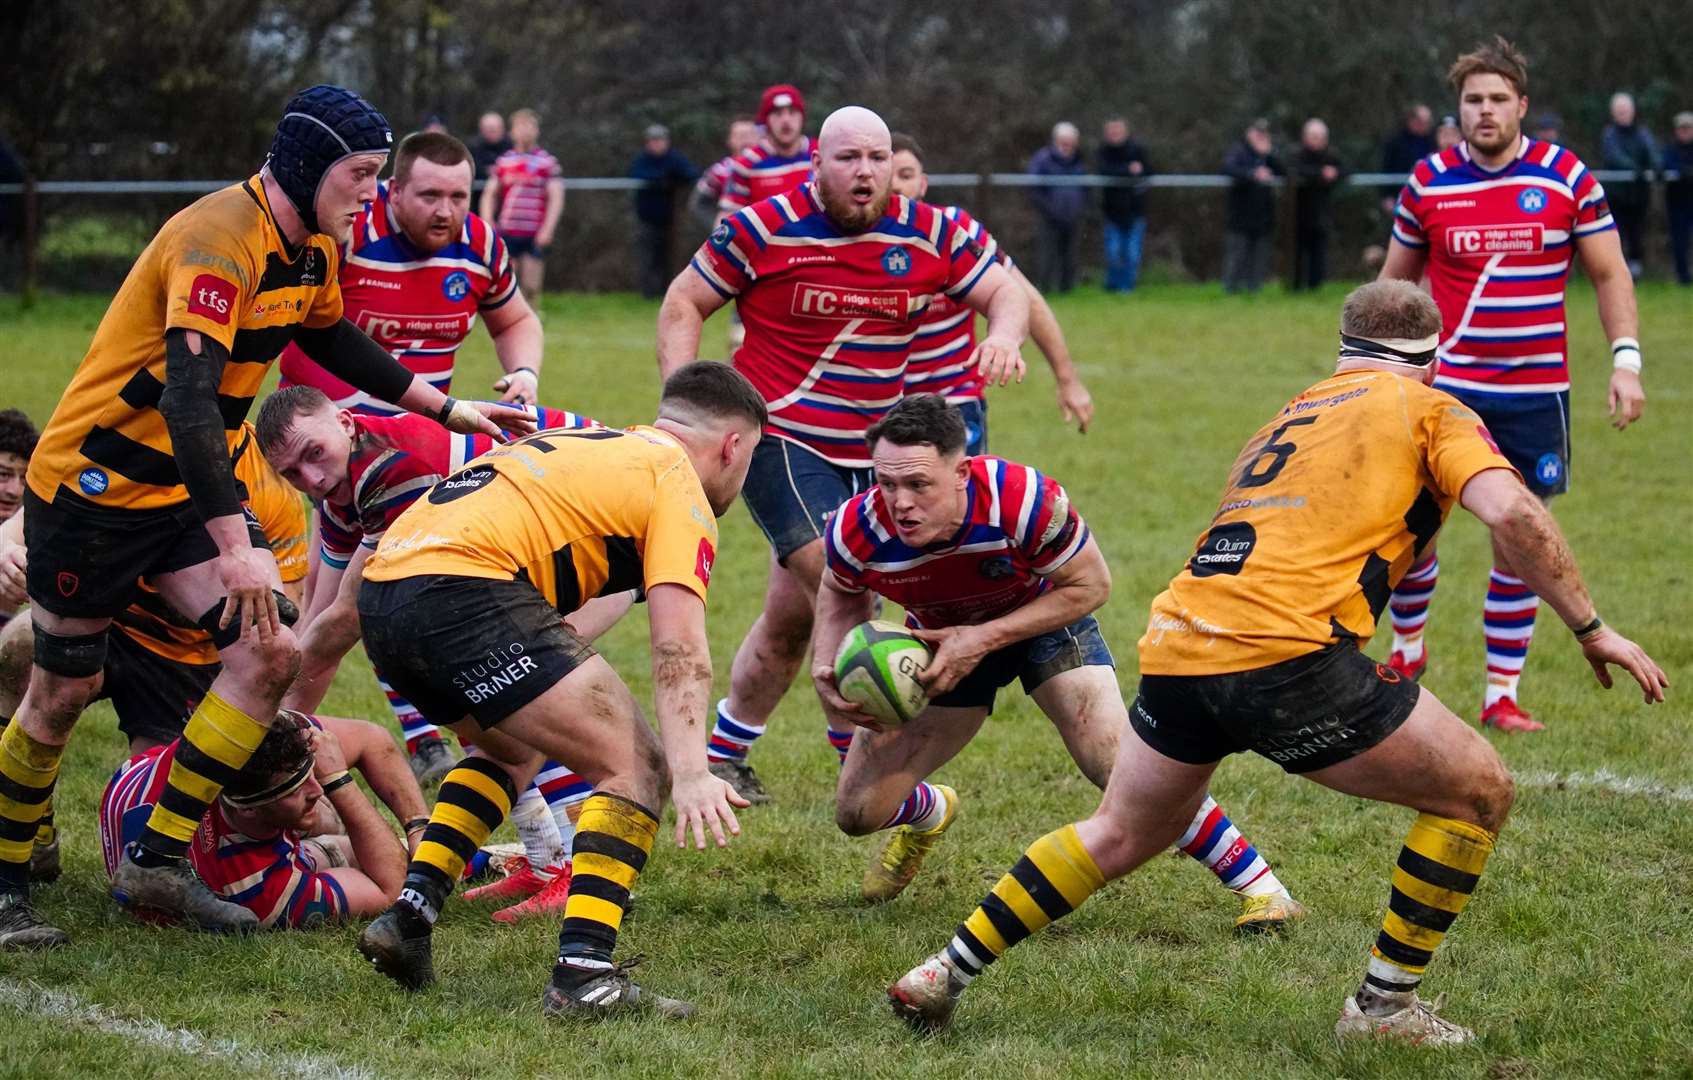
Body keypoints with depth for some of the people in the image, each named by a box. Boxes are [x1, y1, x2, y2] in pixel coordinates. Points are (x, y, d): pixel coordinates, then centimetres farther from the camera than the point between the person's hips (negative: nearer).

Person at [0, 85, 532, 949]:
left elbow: (332, 340, 24)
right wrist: (235, 547, -40)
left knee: (268, 651, -9)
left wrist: (448, 409, 24)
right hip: (95, 482, -8)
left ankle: (156, 863, -1)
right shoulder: (220, 241, -26)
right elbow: (186, 397, -35)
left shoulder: (312, 247, 2)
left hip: (189, 488, 8)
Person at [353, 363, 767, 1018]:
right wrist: (691, 774, -17)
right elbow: (678, 648, -8)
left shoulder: (588, 442, 31)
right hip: (465, 592, -9)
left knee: (513, 751, 32)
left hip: (381, 592, 9)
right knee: (637, 767, -4)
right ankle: (584, 973, -14)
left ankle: (408, 915, 21)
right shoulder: (679, 484, 5)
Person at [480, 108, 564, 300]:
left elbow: (556, 198, -3)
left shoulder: (548, 162, 1)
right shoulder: (502, 162, 9)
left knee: (531, 287, -2)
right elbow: (489, 194, 11)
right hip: (506, 232, 2)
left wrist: (547, 229, -14)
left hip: (535, 235, -2)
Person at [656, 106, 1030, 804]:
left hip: (866, 453, 5)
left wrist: (1003, 337, -18)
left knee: (791, 618, 12)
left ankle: (725, 754, 28)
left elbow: (1004, 291, 6)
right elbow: (684, 303, 0)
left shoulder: (928, 234, -1)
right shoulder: (763, 228, -9)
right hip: (780, 440, -5)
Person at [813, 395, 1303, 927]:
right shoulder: (856, 531, -30)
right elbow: (842, 596, -4)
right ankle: (928, 812, 39)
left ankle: (1258, 884, -9)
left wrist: (985, 639, -30)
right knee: (858, 812, -1)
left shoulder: (1025, 499, -39)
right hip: (938, 637, 3)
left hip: (1045, 616, -3)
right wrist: (825, 672, -23)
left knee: (1116, 760, -25)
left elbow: (1090, 585, -20)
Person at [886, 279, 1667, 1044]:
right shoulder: (1429, 411, 11)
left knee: (1119, 837, 29)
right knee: (1478, 792, 10)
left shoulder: (1287, 419, 30)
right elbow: (1511, 513, -5)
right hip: (1288, 650, -7)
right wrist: (1590, 628, 3)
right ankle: (1384, 1006, 13)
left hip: (1175, 641, 7)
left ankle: (947, 973, 29)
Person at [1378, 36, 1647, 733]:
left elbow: (1609, 274, 3)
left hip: (1533, 395, -1)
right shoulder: (1429, 181, 0)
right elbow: (1396, 278, 12)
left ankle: (1502, 695, 10)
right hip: (1443, 386, 1)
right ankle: (1408, 650, 25)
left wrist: (1626, 360, -8)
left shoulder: (1567, 179, -3)